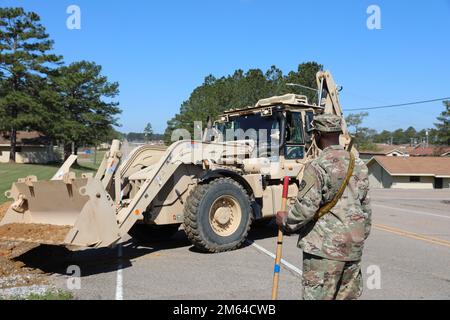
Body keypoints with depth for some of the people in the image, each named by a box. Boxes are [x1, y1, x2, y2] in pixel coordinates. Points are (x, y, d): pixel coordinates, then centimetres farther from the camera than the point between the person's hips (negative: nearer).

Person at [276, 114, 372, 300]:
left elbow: (305, 208, -17)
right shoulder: (358, 165, 8)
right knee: (349, 295, 16)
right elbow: (366, 207, 14)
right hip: (354, 247, 7)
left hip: (325, 248, -7)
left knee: (318, 296, 0)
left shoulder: (318, 167, -14)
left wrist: (286, 221, 1)